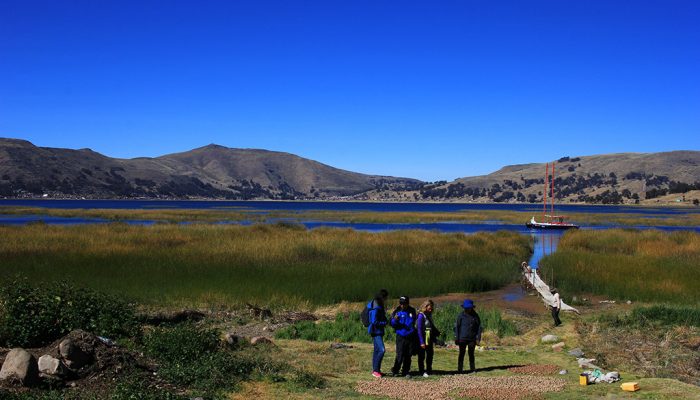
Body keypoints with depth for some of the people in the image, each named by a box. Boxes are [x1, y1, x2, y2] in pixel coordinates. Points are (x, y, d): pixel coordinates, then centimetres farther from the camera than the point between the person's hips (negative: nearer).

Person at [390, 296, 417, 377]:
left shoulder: (412, 311, 7)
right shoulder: (397, 312, -3)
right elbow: (392, 324, -5)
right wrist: (395, 320, -24)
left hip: (410, 336, 3)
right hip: (401, 337, -3)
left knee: (408, 356, 7)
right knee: (400, 355, -9)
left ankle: (406, 371, 17)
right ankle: (395, 371, 6)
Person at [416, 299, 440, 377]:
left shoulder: (429, 315, 9)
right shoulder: (421, 315, -15)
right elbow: (419, 329, -17)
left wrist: (438, 333, 7)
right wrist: (422, 342, -20)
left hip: (429, 340, 8)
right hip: (423, 340, -8)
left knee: (430, 355, 13)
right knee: (422, 356, 3)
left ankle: (429, 370, 25)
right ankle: (422, 372, 11)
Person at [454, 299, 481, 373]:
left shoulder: (475, 316, 1)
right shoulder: (461, 315, -3)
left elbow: (479, 327, 5)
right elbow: (457, 327, 1)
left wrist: (478, 338, -1)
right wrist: (456, 338, -3)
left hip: (472, 339, 1)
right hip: (462, 338, -1)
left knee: (471, 354, 10)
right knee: (462, 354, 1)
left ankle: (472, 368, 19)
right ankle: (460, 369, 6)